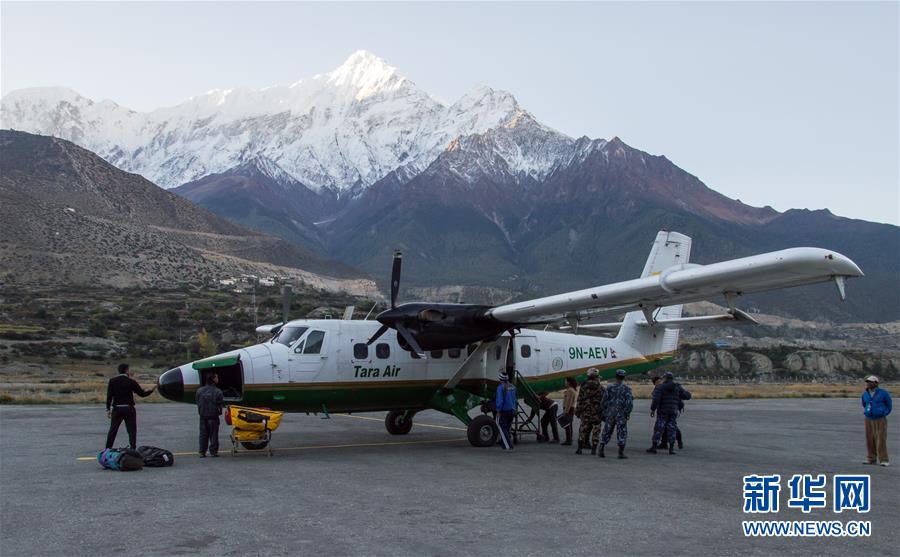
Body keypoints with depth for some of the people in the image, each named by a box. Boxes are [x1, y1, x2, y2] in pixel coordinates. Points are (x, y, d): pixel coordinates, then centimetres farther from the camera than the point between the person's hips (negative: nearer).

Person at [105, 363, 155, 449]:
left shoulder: (112, 381, 0)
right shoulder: (131, 382, -5)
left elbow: (109, 396, -3)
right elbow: (142, 394, 0)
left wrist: (108, 409, 2)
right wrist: (151, 390, 15)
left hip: (116, 409, 2)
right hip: (129, 409, -2)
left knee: (113, 430, 11)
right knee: (132, 431, 4)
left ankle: (107, 449, 15)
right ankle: (133, 449, 1)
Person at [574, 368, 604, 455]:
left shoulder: (583, 386, 0)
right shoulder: (600, 388, -3)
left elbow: (579, 400, 1)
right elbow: (603, 402, -3)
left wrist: (577, 411, 8)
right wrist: (604, 413, 4)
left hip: (585, 412, 1)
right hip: (596, 413, -1)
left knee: (583, 430, 6)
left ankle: (579, 448, 2)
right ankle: (593, 449, 6)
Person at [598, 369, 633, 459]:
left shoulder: (610, 387, 2)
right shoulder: (626, 388, -5)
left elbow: (604, 400, 3)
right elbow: (629, 402, -10)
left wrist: (605, 411, 15)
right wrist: (628, 413, -2)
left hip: (610, 413, 3)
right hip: (621, 414, -3)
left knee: (606, 432, 10)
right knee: (622, 433, 3)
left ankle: (601, 450, 7)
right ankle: (621, 453, -1)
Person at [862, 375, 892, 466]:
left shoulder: (883, 393, -8)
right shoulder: (865, 394, 5)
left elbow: (889, 406, 4)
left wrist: (883, 414, 0)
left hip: (880, 420, -4)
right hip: (869, 420, 4)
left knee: (881, 440, -10)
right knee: (870, 440, 3)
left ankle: (884, 460, -7)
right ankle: (872, 459, 10)